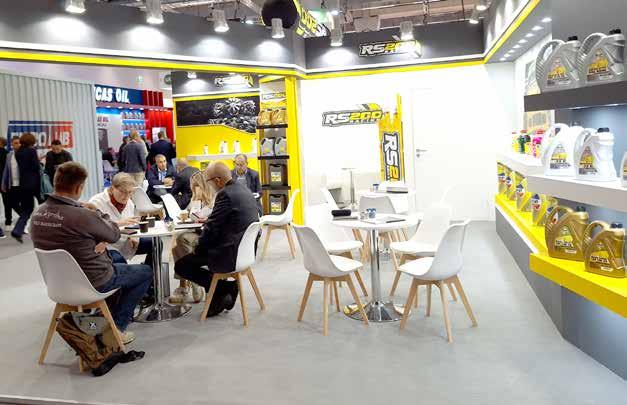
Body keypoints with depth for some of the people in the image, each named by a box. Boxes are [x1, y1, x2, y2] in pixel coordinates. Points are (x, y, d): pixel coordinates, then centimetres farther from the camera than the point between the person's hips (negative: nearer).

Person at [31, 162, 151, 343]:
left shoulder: (38, 213, -7)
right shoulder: (82, 216, -31)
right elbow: (114, 234, -12)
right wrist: (97, 211, 0)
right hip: (92, 282, -8)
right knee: (146, 272, 13)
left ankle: (111, 316, 36)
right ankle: (116, 327, 13)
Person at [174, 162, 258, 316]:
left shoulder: (225, 194, -19)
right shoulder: (244, 190, 10)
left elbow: (212, 228, -16)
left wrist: (198, 249, -1)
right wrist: (208, 219, 17)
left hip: (230, 255, -10)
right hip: (246, 250, 10)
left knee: (180, 266, 1)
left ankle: (226, 287, 1)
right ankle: (218, 297, 25)